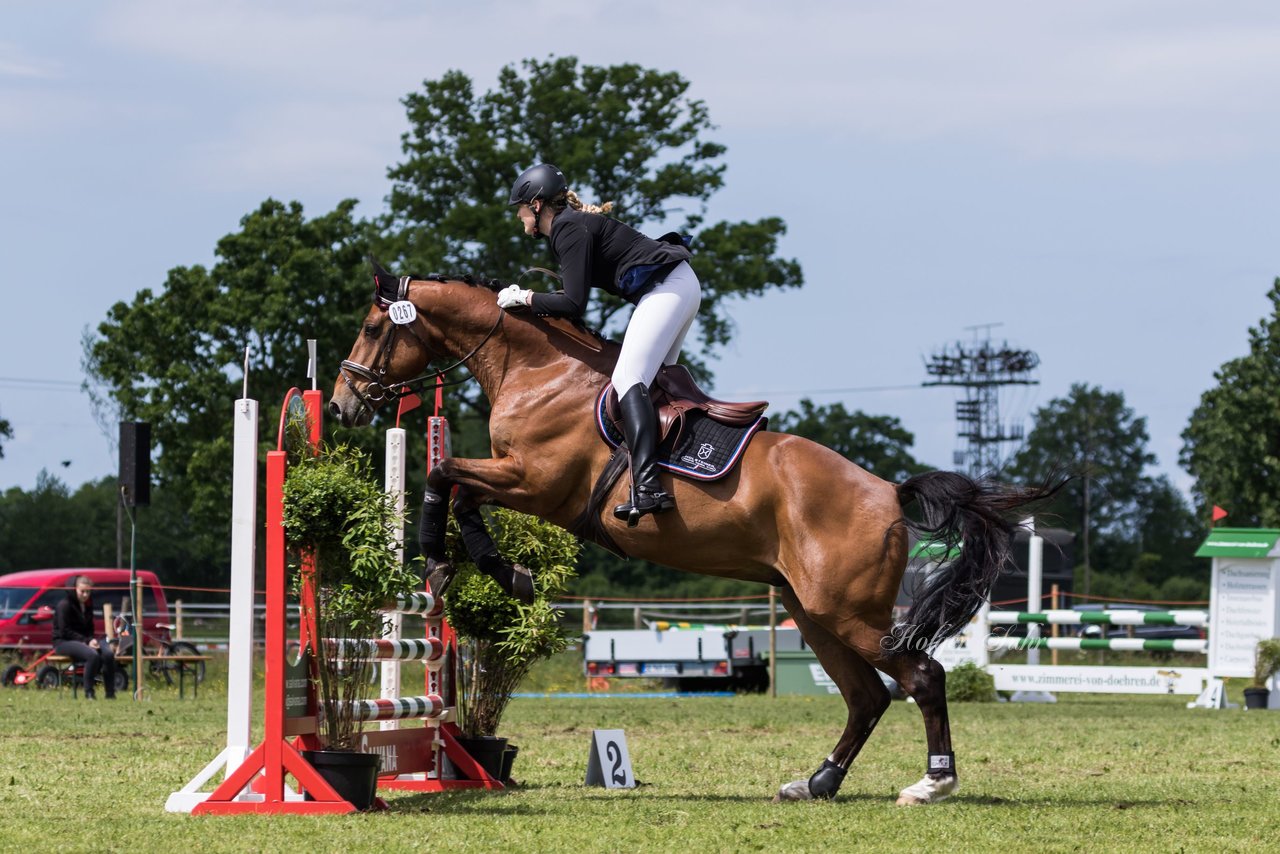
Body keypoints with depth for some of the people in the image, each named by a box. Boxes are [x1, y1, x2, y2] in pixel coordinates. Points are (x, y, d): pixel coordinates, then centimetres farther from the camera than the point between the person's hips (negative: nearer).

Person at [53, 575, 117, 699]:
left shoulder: (88, 606, 15)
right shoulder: (65, 605, -8)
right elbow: (65, 631, -14)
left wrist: (92, 640, -2)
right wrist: (86, 641, -20)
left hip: (85, 641, 7)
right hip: (63, 642, -7)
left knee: (108, 653, -23)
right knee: (92, 654, -36)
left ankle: (110, 693, -18)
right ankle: (89, 692, -25)